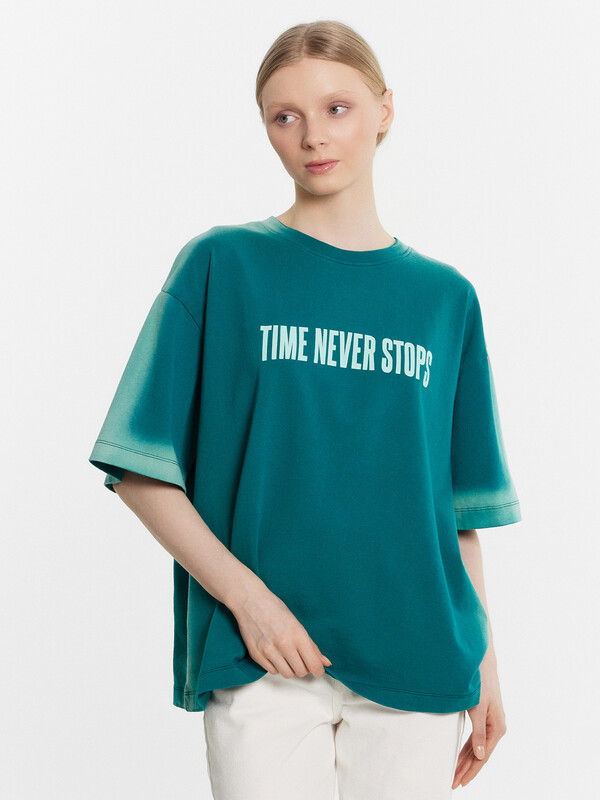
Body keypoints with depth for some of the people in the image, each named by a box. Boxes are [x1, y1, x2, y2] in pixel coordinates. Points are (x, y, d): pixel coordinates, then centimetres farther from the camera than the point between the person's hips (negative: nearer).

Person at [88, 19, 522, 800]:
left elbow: (462, 506, 11)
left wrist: (485, 662, 7)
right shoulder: (222, 265, 0)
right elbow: (140, 470, -3)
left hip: (417, 659, 3)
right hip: (263, 655, -2)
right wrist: (246, 596, -12)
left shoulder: (446, 297, 8)